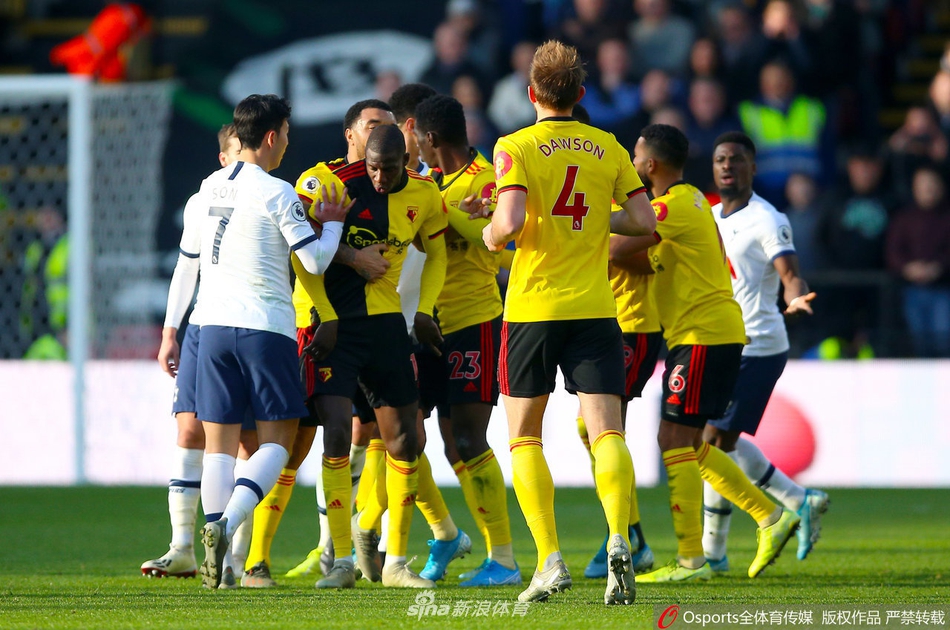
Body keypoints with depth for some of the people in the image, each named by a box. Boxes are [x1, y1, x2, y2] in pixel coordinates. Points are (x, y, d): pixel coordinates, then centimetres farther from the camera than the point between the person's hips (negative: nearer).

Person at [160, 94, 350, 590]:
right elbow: (315, 261, -7)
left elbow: (187, 264, 16)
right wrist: (334, 223, 12)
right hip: (266, 327, -5)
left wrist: (170, 333, 23)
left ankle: (214, 539, -3)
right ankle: (228, 523, -20)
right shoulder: (277, 194, -7)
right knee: (275, 441, 1)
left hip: (213, 326, 5)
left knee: (219, 442, 6)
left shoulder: (210, 188, 11)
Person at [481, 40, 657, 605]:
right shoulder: (608, 148, 7)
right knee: (607, 431, -3)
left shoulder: (516, 148, -5)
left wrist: (492, 234, 3)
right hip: (595, 306, 2)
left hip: (534, 305, -2)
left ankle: (551, 559, -2)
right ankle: (619, 540, -28)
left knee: (524, 437, 10)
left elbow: (510, 222, -19)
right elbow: (644, 221, 4)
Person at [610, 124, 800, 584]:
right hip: (714, 333, 10)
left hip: (703, 335, -10)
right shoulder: (692, 201, 18)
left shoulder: (672, 205, -15)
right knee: (690, 446, 14)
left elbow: (618, 249, -24)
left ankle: (690, 560, -8)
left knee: (675, 441, -8)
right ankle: (771, 518, 14)